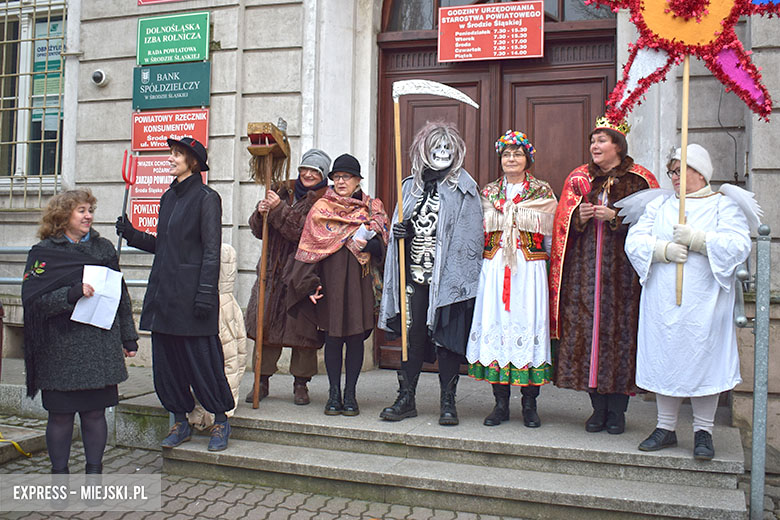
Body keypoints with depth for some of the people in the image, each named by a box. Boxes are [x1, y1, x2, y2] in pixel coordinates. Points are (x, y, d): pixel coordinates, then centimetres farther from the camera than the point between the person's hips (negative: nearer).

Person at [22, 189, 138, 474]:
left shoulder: (103, 248, 12)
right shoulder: (44, 252, 1)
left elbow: (121, 295, 15)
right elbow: (33, 299, -9)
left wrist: (128, 338, 13)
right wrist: (74, 293, -22)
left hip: (100, 348, 3)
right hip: (61, 350, -3)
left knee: (95, 413, 6)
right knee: (60, 415, 4)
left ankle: (94, 470, 19)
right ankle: (59, 474, 20)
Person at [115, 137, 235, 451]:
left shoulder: (206, 198, -7)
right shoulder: (169, 197, 16)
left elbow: (212, 251, -12)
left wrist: (205, 294, -17)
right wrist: (132, 235, 7)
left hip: (190, 291, -8)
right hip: (163, 291, 8)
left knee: (201, 357, -2)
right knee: (166, 359, 10)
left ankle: (220, 421, 14)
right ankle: (180, 422, 23)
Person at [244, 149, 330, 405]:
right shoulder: (283, 191, 14)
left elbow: (305, 231, -17)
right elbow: (258, 230, 12)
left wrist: (279, 209, -20)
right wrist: (261, 213, -9)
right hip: (272, 271, 5)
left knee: (301, 328, -2)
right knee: (266, 324, 6)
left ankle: (300, 384, 13)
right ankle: (262, 380, 19)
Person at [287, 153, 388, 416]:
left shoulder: (373, 207, 10)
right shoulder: (321, 208, 7)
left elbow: (382, 244, 2)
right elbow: (310, 247, 3)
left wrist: (367, 241, -20)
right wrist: (310, 284, -6)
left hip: (360, 280, 1)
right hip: (330, 278, -1)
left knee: (356, 337, 3)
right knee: (333, 337, 2)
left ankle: (350, 394, 13)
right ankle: (334, 393, 13)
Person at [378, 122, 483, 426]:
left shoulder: (463, 188, 1)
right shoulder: (412, 185, 14)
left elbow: (471, 237, -4)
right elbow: (402, 226, 21)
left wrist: (461, 274, -11)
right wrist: (400, 233, -3)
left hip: (449, 276, -4)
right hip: (415, 275, 4)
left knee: (447, 337, 1)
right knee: (412, 335, 6)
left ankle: (447, 402, 12)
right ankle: (406, 398, 16)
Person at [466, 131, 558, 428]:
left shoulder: (543, 193, 7)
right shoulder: (488, 193, 13)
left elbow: (551, 236, 9)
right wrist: (488, 263, 10)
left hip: (530, 269, -2)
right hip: (494, 269, 2)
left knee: (528, 326, -4)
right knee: (495, 326, -1)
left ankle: (529, 404, 7)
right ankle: (501, 404, 9)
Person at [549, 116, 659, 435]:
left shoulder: (639, 179, 4)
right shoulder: (579, 178, 14)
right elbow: (563, 223, 14)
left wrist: (615, 216, -13)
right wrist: (579, 217, -7)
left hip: (623, 268, -3)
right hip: (585, 266, 3)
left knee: (620, 330, -5)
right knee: (587, 328, -1)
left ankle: (617, 410, 7)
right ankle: (599, 407, 11)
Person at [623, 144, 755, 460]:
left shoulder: (723, 205, 4)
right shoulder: (659, 205, 14)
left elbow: (739, 245, -10)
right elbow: (634, 241, 3)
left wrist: (696, 240, -18)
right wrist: (664, 249, -14)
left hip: (704, 302, -3)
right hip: (663, 302, 3)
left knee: (703, 359, 0)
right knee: (665, 360, 6)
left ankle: (703, 431, 14)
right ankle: (666, 427, 18)